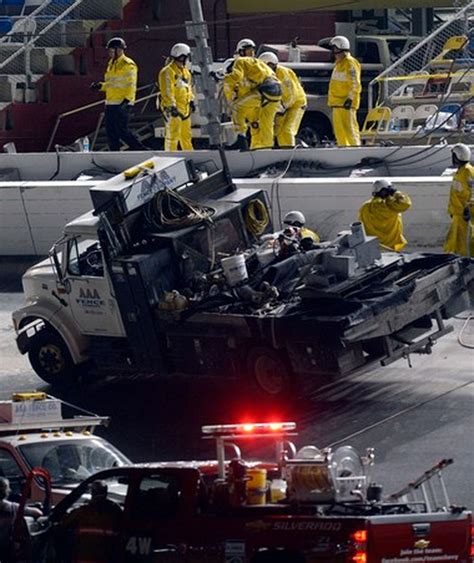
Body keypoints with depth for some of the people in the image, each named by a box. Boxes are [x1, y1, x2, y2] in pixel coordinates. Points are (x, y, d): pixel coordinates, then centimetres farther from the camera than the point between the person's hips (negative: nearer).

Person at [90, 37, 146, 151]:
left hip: (122, 104, -9)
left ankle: (141, 151, -4)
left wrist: (127, 100, -26)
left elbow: (131, 85, -15)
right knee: (111, 131, 6)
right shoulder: (111, 64, 18)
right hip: (110, 103, 9)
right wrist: (100, 86, 10)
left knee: (122, 131, -12)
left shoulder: (128, 65, -9)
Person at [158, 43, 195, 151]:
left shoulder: (185, 71, 16)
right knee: (172, 135, -9)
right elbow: (167, 91, -20)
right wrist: (172, 106, -24)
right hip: (173, 109, -9)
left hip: (185, 108, 9)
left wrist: (191, 100, 18)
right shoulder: (168, 72, -14)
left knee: (186, 135, 17)